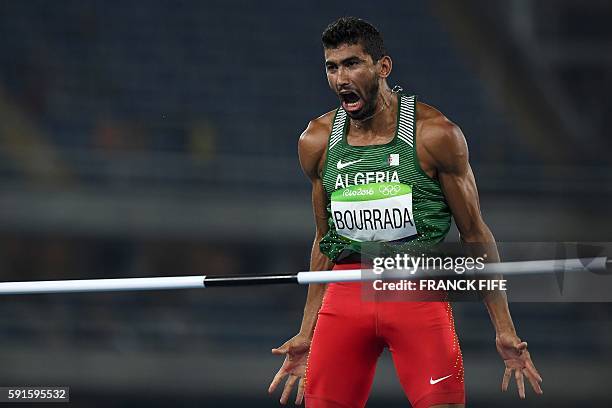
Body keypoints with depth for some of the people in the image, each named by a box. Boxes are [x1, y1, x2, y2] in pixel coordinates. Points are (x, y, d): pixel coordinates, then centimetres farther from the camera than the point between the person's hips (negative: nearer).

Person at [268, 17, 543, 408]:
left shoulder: (435, 134, -5)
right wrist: (306, 335, 18)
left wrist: (505, 330, -3)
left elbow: (474, 233, 1)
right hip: (346, 291, 3)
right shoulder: (316, 141, 7)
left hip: (419, 289, -3)